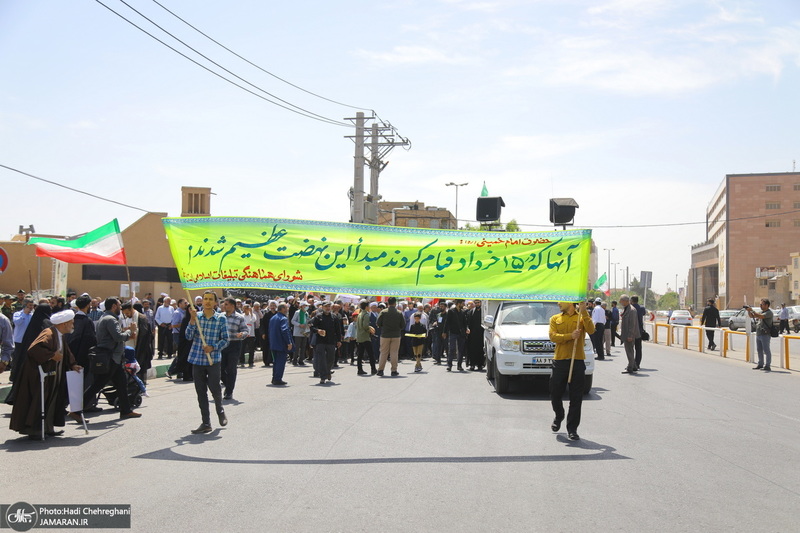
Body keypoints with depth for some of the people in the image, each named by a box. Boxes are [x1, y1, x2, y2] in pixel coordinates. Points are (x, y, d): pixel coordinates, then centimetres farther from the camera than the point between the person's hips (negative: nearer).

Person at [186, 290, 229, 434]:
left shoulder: (221, 318, 0)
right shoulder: (196, 316, 6)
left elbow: (225, 340, 0)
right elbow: (189, 336, -3)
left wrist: (213, 347, -17)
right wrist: (192, 320, -14)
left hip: (213, 359, -2)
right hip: (197, 359, 2)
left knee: (215, 388, 0)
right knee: (201, 392, 5)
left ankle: (220, 411, 32)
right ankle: (206, 423, 14)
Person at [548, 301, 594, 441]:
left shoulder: (581, 317, 6)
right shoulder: (555, 319, 10)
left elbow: (591, 330, -12)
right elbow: (553, 336, -4)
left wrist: (584, 312, -16)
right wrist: (570, 336, -17)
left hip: (577, 361, -2)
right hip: (560, 361, 2)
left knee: (576, 398, 0)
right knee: (555, 395, 9)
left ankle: (572, 429, 7)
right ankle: (559, 417, 38)